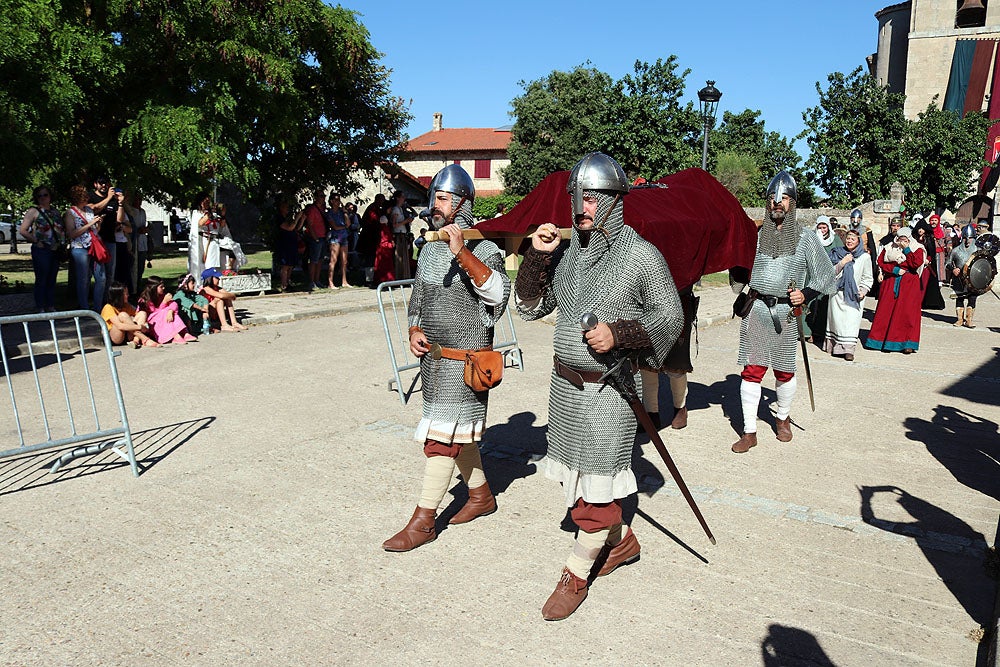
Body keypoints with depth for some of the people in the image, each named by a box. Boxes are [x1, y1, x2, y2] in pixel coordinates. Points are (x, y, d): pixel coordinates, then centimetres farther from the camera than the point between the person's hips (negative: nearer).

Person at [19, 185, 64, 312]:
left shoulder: (55, 211, 13)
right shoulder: (33, 211, -3)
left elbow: (60, 229, 23)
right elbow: (22, 230, -8)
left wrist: (61, 242, 8)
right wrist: (36, 241, -12)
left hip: (55, 250, 6)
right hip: (41, 250, -6)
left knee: (52, 280, 11)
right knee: (41, 280, -1)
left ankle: (51, 307, 19)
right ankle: (41, 309, 5)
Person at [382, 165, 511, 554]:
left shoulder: (483, 249, -11)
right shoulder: (430, 251, 11)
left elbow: (497, 293, -29)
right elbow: (417, 301, 19)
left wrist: (462, 253, -36)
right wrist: (415, 332, 2)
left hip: (464, 361, -7)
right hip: (433, 358, 7)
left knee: (441, 437, -5)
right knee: (460, 433, 17)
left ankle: (423, 521, 4)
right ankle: (481, 496, 35)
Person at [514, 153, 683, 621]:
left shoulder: (640, 255, -10)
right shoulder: (568, 253, 5)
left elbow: (671, 317, -6)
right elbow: (530, 307, 7)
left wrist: (620, 333, -21)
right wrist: (536, 256, -6)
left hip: (607, 389, -6)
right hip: (564, 384, 6)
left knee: (597, 482, 3)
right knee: (574, 477, 17)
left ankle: (576, 574, 21)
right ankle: (620, 541, 40)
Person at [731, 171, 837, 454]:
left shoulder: (805, 237, 3)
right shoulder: (756, 235, 6)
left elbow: (826, 276, 7)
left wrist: (805, 295, -8)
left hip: (786, 312, 0)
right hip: (756, 310, 1)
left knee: (785, 371, 10)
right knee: (751, 371, -2)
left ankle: (783, 418, 36)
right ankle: (749, 432, 5)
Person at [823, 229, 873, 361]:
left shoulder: (864, 257, 3)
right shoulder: (838, 254, 5)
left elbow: (867, 278, 9)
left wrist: (863, 291, -4)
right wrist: (842, 263, -13)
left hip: (854, 296, -1)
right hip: (837, 292, 1)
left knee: (852, 320, -8)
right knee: (837, 319, 2)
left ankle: (848, 349, -7)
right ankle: (834, 345, 11)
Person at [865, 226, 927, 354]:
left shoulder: (917, 249, 3)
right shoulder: (889, 248, 9)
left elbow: (916, 263, -12)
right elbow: (881, 262, 5)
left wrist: (907, 249, -11)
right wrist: (895, 269, -7)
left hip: (909, 284, -2)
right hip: (891, 283, 2)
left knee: (907, 312, -8)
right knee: (886, 311, 0)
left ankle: (908, 344, -5)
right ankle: (882, 340, 7)